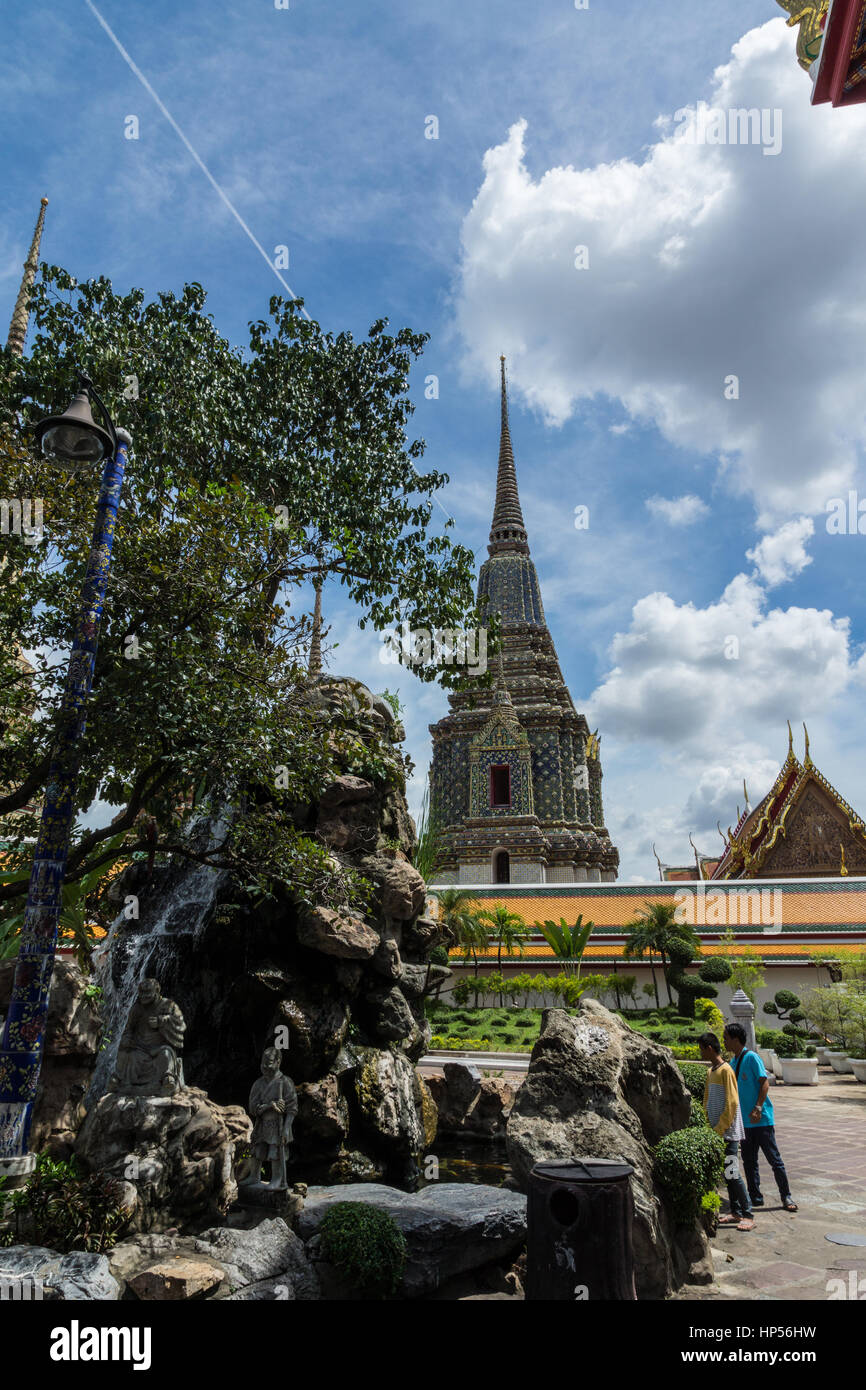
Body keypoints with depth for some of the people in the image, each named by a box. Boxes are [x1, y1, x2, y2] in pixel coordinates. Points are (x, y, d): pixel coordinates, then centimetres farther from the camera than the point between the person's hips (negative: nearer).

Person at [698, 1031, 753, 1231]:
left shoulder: (726, 1071, -15)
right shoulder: (710, 1072, 12)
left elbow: (731, 1104, -18)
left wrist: (719, 1130, -17)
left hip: (728, 1133, -8)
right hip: (716, 1133, 8)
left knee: (732, 1174, -6)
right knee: (726, 1174, 12)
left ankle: (748, 1216, 2)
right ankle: (736, 1212, 20)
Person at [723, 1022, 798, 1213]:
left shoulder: (751, 1057, -13)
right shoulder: (734, 1062, 11)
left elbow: (764, 1082, -17)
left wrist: (758, 1108, -23)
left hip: (761, 1119, -8)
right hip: (744, 1121, 8)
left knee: (774, 1159, 2)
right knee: (749, 1161, 11)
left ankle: (786, 1197, 14)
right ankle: (755, 1197, 21)